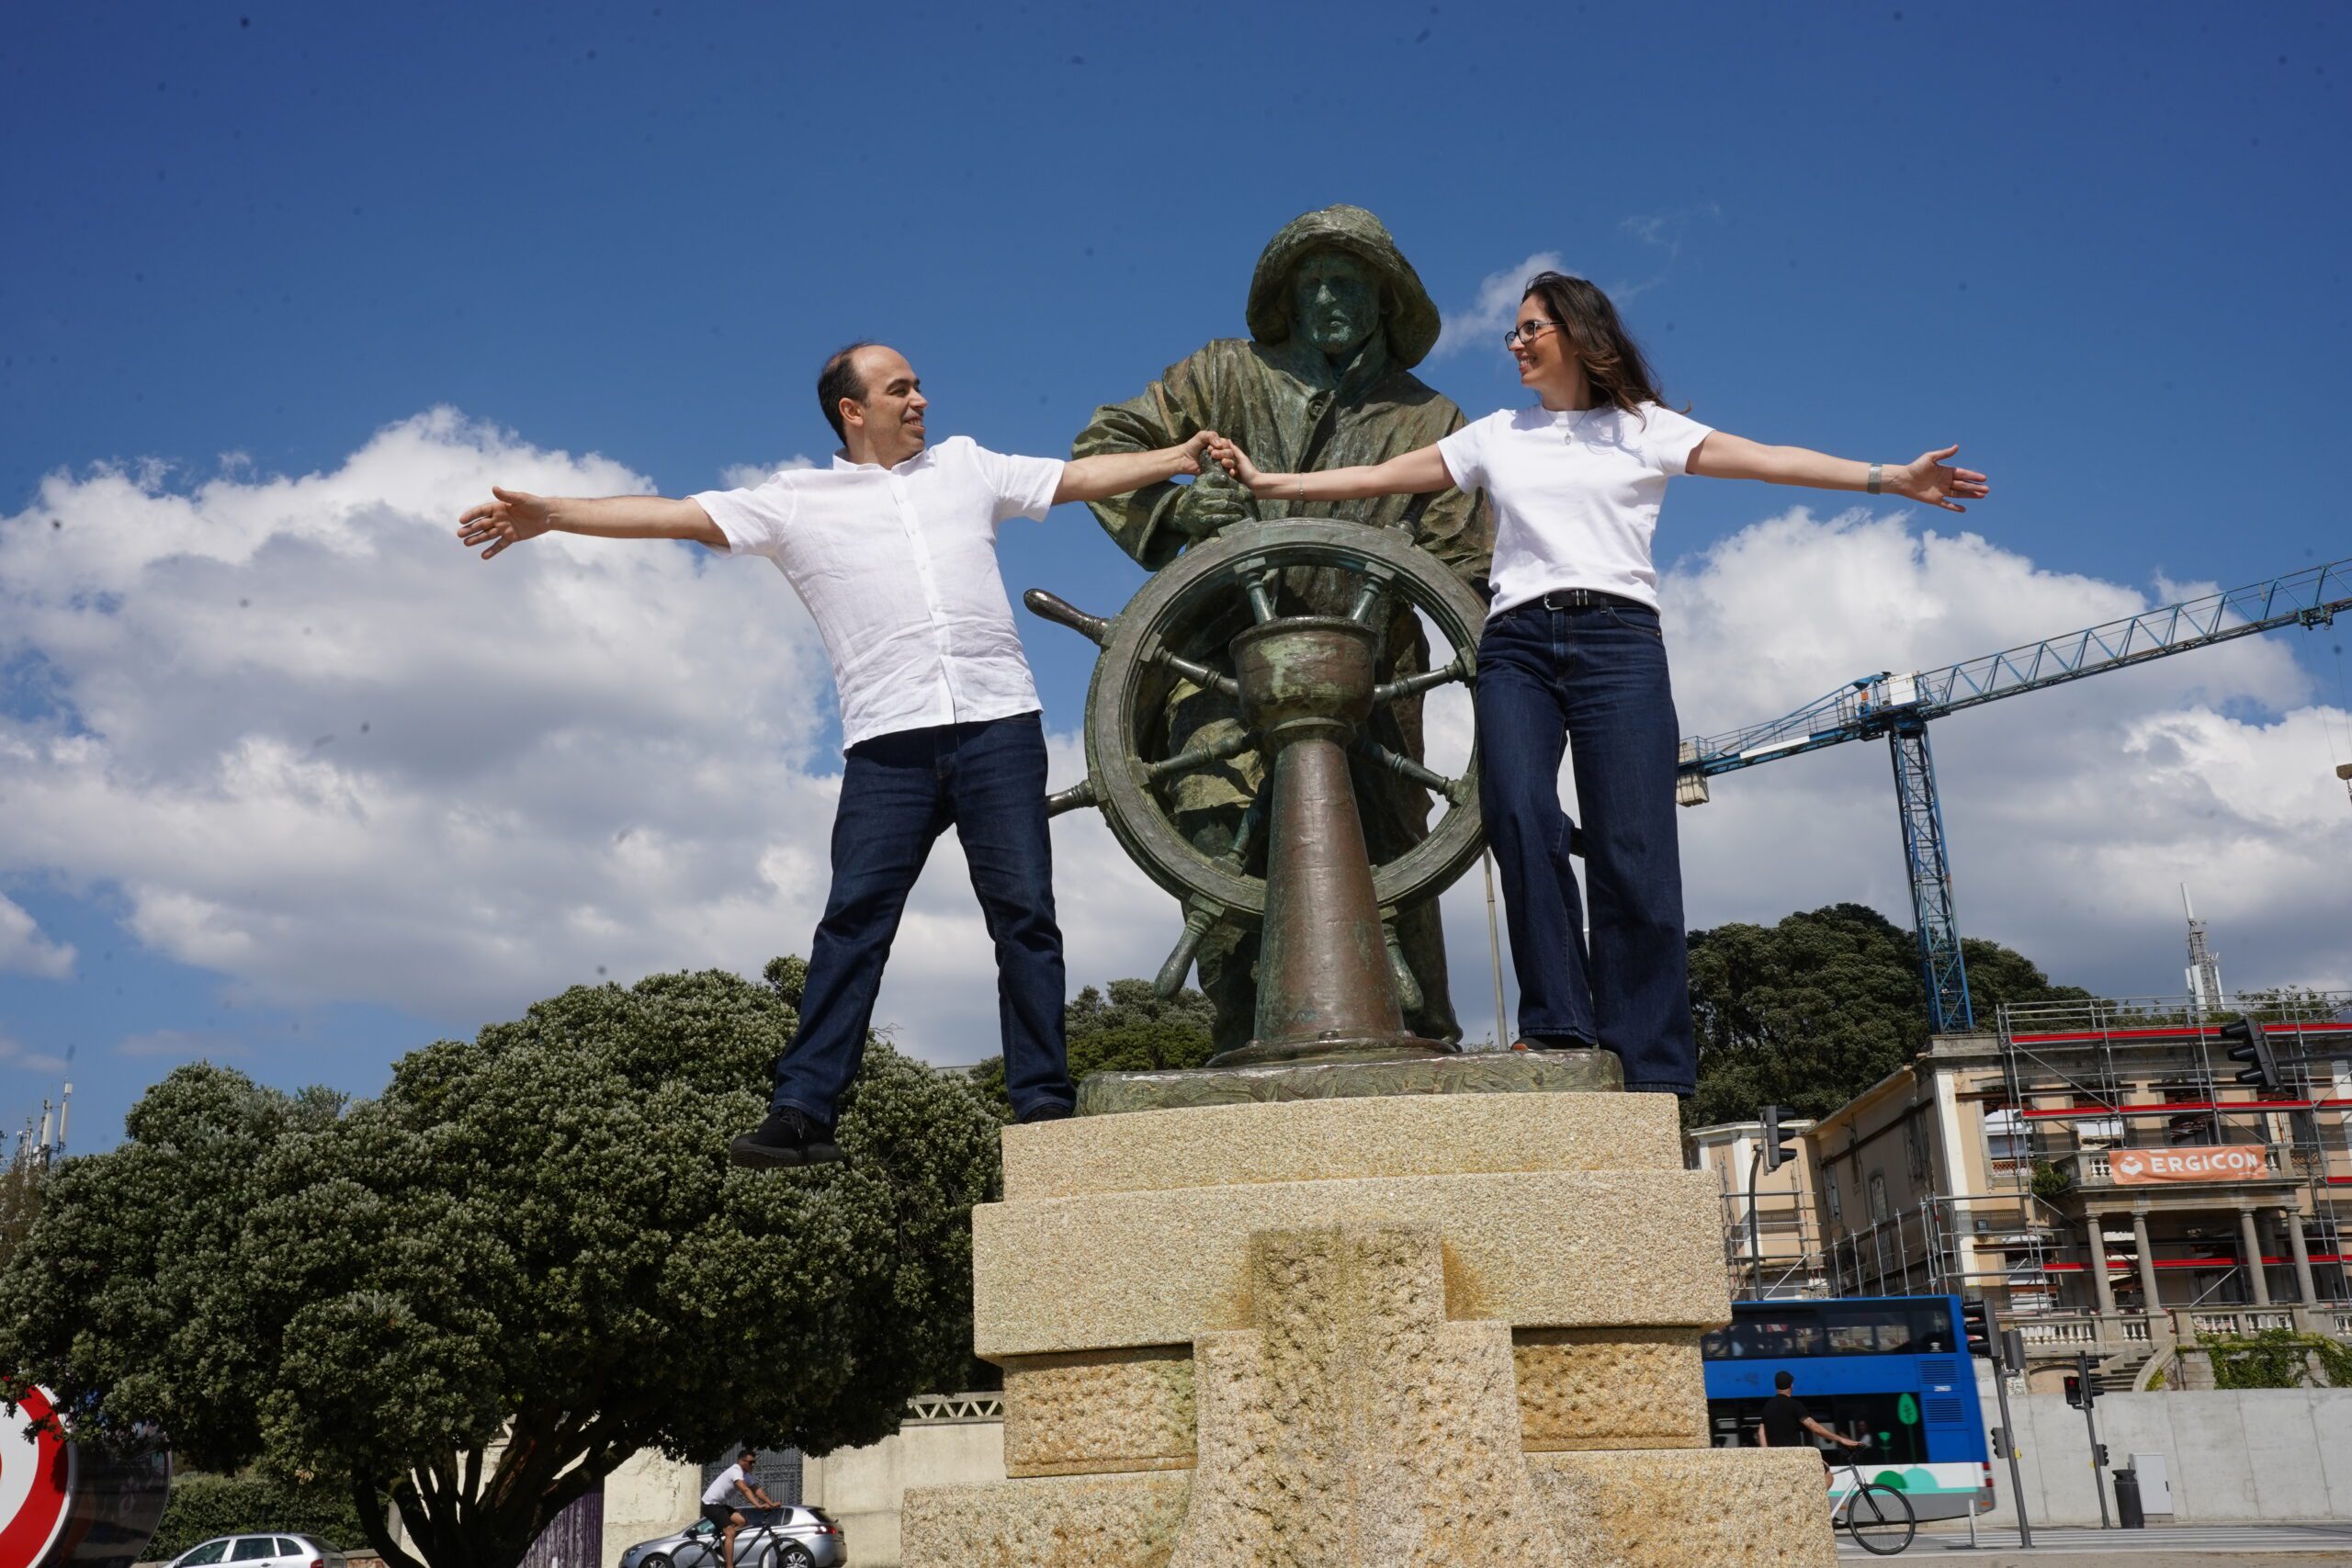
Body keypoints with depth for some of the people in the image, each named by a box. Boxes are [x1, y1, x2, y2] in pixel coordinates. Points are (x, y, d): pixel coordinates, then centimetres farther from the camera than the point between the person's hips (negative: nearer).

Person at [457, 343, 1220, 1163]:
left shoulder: (965, 466, 20)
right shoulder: (796, 500, 13)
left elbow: (1079, 476, 24)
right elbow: (679, 514, 6)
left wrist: (1180, 456, 21)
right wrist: (550, 513, -1)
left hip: (997, 723, 1)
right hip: (889, 740, -1)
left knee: (1024, 913, -2)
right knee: (854, 918, -8)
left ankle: (1044, 1104, 3)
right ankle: (802, 1110, -7)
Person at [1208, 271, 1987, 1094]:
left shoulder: (1644, 428, 15)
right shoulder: (1494, 437, 23)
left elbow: (1767, 459, 6)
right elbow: (1376, 477, 24)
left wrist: (1889, 477, -5)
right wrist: (1264, 481, 22)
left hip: (1617, 639, -2)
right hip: (1517, 645, 2)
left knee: (1633, 855, -12)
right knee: (1519, 814, -25)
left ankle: (1649, 1074, -8)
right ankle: (1557, 1028, -19)